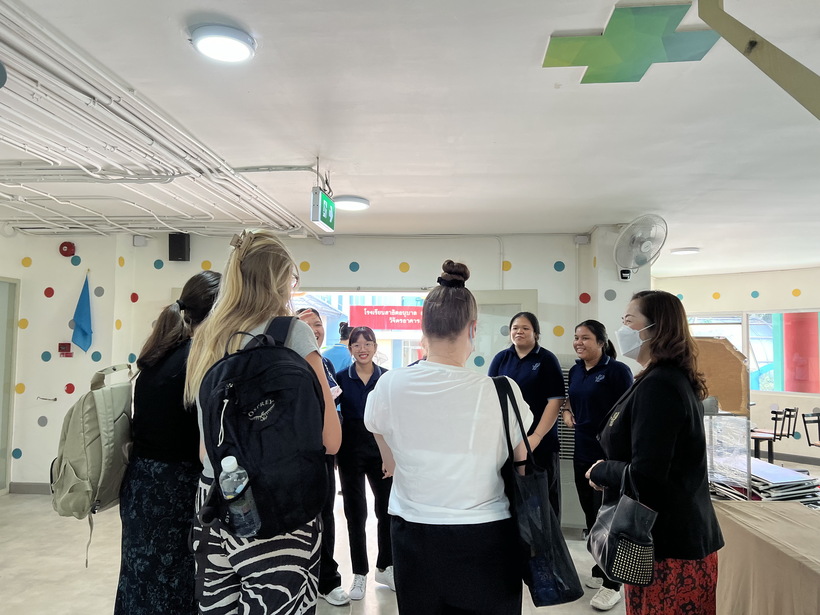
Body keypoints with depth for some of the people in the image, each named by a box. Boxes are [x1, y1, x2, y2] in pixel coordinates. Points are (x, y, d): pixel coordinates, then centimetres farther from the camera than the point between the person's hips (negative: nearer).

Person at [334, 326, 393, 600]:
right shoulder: (341, 378, -3)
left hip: (382, 449, 1)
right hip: (351, 450, -1)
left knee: (387, 508, 6)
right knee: (355, 512, 7)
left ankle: (385, 567, 27)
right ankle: (360, 573, 23)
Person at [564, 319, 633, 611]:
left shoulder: (617, 371, -12)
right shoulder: (575, 371, 8)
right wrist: (566, 410, 4)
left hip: (610, 455, -7)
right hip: (582, 453, 7)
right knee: (591, 515, 16)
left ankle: (612, 584, 13)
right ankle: (600, 570, 33)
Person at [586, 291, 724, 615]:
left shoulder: (658, 386, -22)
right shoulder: (674, 379, 10)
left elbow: (644, 476, -27)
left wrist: (599, 471, -10)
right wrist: (611, 469, 2)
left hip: (666, 543, -9)